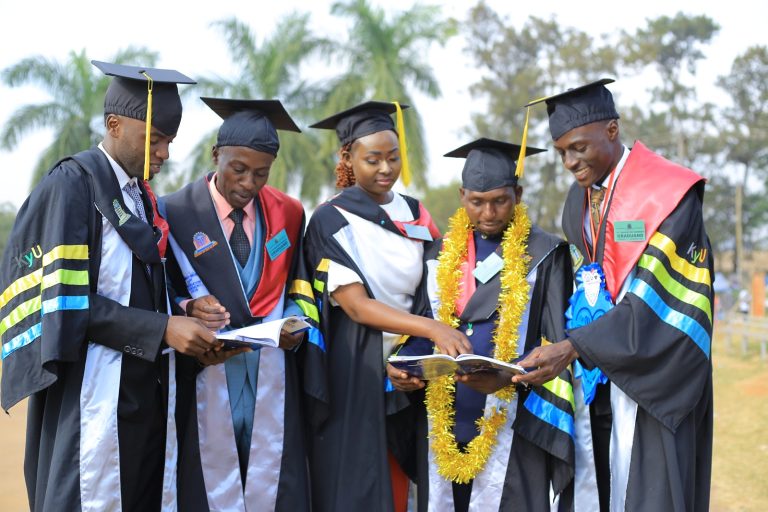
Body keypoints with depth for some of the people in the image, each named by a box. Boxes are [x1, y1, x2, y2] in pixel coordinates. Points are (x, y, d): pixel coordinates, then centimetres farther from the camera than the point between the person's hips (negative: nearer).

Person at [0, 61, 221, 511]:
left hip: (147, 391, 8)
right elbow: (68, 301, -16)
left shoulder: (142, 196, 14)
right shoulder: (72, 186, -10)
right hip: (93, 397, -7)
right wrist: (162, 330, -19)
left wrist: (185, 312, -1)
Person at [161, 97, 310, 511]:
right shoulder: (175, 212, -5)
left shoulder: (288, 213, 5)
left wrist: (295, 322, -5)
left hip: (272, 378, 3)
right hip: (204, 376, -2)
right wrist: (187, 307, -19)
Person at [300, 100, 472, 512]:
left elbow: (427, 294, 11)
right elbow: (356, 306, -17)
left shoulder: (416, 215, 8)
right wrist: (432, 329, -28)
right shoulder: (330, 222, -9)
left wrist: (436, 341, -8)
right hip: (352, 376, -5)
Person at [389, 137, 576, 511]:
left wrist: (507, 378, -23)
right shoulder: (444, 252, 10)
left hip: (510, 428, -4)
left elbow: (554, 344, -7)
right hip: (446, 424, 4)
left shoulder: (543, 255, -3)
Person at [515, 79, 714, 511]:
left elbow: (652, 296, -22)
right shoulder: (579, 199, 8)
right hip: (601, 374, 6)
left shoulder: (669, 193, -15)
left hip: (657, 376, -6)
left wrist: (572, 349, -29)